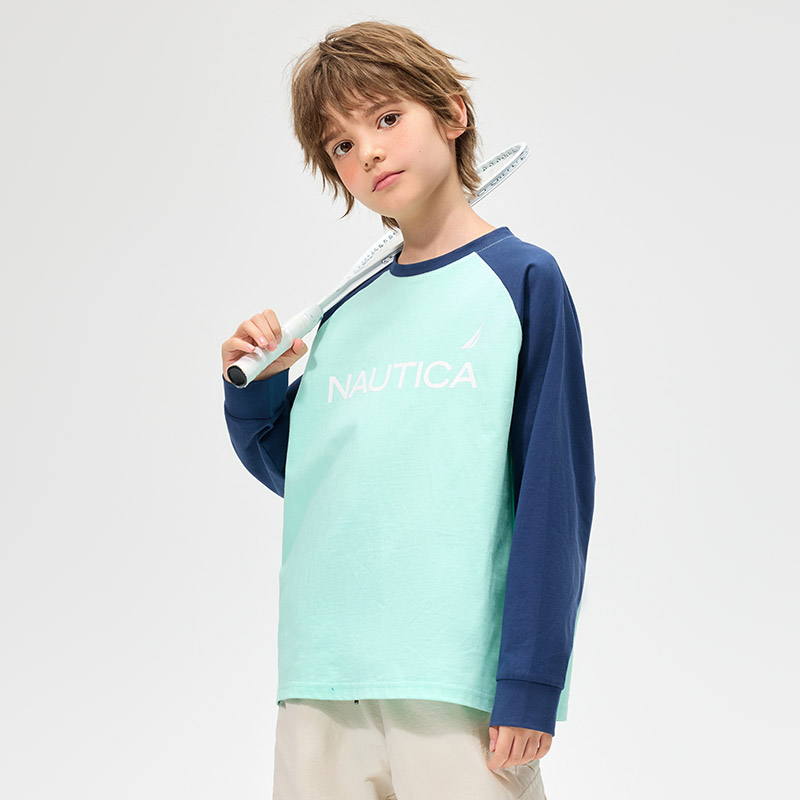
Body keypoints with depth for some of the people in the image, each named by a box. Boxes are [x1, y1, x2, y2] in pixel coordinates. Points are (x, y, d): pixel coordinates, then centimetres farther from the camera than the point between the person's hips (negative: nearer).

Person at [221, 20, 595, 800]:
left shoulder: (521, 280, -1)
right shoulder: (342, 318, 13)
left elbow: (555, 485, -6)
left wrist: (530, 683, -11)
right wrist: (251, 385, 5)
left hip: (461, 684, -5)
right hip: (320, 685, 5)